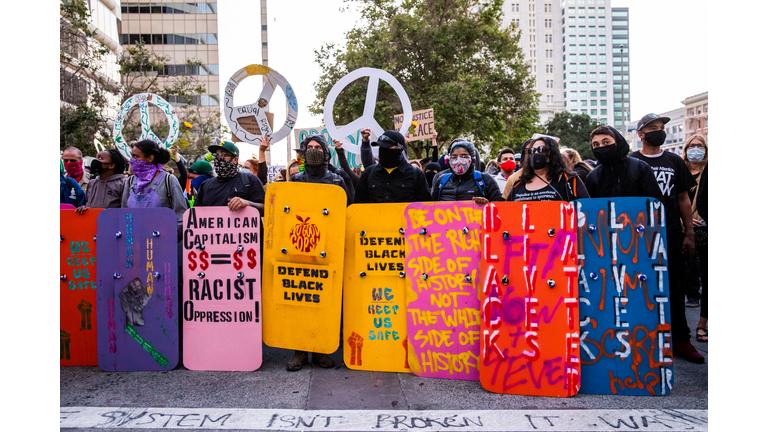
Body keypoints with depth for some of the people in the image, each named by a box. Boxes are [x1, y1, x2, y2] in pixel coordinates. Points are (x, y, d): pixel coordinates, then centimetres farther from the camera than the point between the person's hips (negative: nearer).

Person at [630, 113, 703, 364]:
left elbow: (683, 199, 12)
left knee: (675, 288, 6)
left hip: (672, 235, 3)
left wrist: (689, 234, 6)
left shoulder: (675, 162, 12)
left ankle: (680, 340, 16)